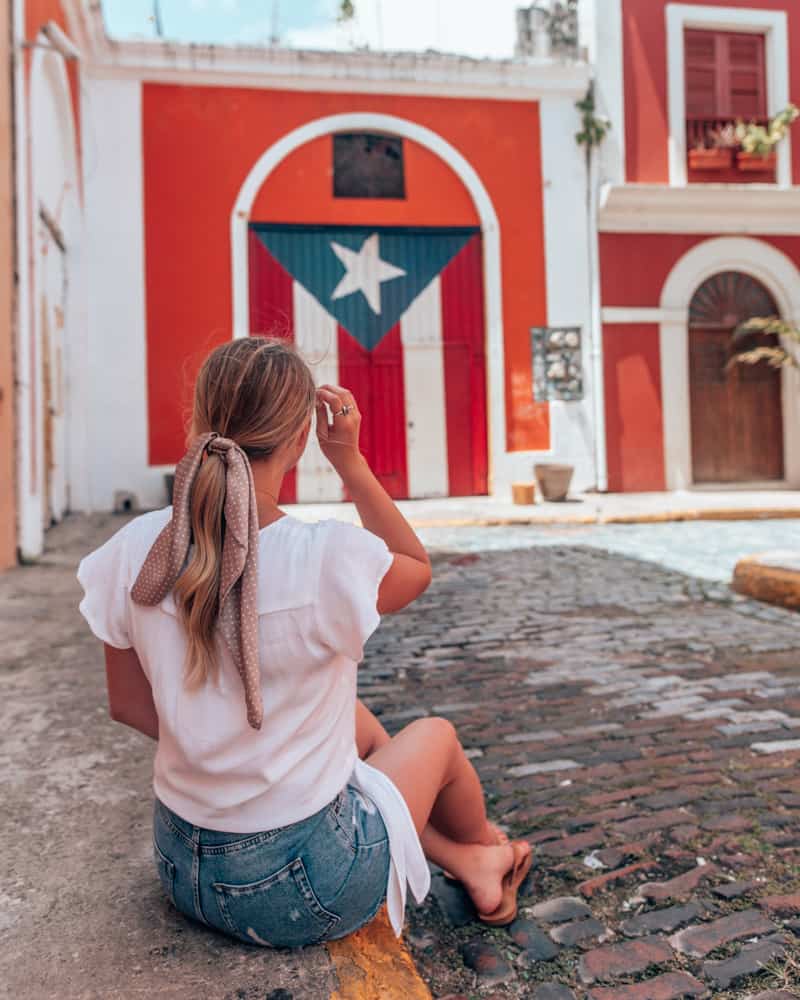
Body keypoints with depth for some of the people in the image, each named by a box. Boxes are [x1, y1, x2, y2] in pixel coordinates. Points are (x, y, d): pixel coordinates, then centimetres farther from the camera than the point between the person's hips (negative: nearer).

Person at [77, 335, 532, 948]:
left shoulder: (135, 551, -13)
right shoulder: (332, 557, -28)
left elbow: (128, 706, 0)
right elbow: (419, 569, -4)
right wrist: (350, 462, -10)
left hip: (182, 870, 5)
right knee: (437, 734, 24)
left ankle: (468, 865, 38)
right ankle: (485, 849, 55)